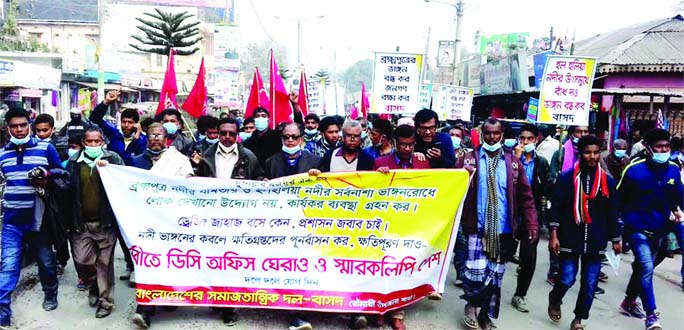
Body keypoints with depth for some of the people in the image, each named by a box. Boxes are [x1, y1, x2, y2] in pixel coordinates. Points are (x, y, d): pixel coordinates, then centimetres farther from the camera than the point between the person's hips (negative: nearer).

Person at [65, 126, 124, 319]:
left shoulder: (113, 159, 1)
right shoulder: (74, 162, 8)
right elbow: (67, 189, 8)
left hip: (105, 221, -2)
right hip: (81, 223, 3)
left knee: (104, 262, 3)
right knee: (82, 261, 3)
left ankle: (105, 301, 16)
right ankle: (93, 286, 32)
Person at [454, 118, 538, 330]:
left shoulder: (513, 163, 6)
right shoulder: (468, 159, 2)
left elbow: (525, 196, 6)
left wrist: (532, 225, 1)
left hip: (503, 229, 2)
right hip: (478, 227, -2)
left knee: (496, 275, 10)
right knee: (477, 271, -11)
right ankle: (471, 305, 17)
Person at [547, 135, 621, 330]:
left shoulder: (607, 181, 6)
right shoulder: (566, 177, -2)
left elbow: (612, 212, 11)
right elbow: (556, 208, -3)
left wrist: (615, 239, 14)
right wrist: (554, 235, -8)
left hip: (595, 241, 3)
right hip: (570, 239, -3)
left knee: (590, 284, 6)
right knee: (567, 279, -3)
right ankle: (554, 300, 30)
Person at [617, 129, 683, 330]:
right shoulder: (634, 169, -16)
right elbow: (619, 198, -8)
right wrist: (621, 222, -4)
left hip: (658, 229, 5)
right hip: (637, 228, -5)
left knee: (642, 267, 18)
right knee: (646, 268, -16)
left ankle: (629, 302, 37)